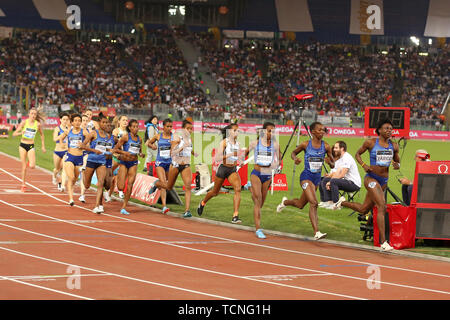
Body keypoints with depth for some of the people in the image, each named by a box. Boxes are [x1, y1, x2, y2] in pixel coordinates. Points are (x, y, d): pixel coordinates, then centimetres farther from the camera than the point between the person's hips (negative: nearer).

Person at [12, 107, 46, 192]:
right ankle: (23, 185, 13)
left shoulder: (38, 124, -3)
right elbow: (14, 134, -7)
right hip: (23, 146, 0)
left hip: (31, 146, 0)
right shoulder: (24, 122, -6)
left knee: (32, 166, -17)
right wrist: (21, 133, -27)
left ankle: (29, 163, 21)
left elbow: (42, 135, 15)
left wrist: (43, 146, 15)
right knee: (24, 167, 0)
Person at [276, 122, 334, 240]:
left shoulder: (326, 146, 0)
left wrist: (330, 162, -17)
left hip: (317, 177, 5)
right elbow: (293, 152, 11)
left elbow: (333, 164, 6)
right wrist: (295, 159, -11)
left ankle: (285, 201, 52)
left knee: (300, 205, 19)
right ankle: (317, 233, -21)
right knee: (313, 203, -21)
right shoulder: (305, 145, -7)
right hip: (306, 176, -5)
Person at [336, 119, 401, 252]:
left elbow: (397, 161, 18)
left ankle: (343, 202, 47)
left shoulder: (394, 146, 5)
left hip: (384, 181, 6)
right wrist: (364, 165, -10)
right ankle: (383, 242, -21)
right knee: (381, 206, -21)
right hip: (371, 178, -6)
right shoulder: (370, 142, -6)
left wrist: (397, 165, -7)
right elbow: (358, 154, 7)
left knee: (364, 209, 17)